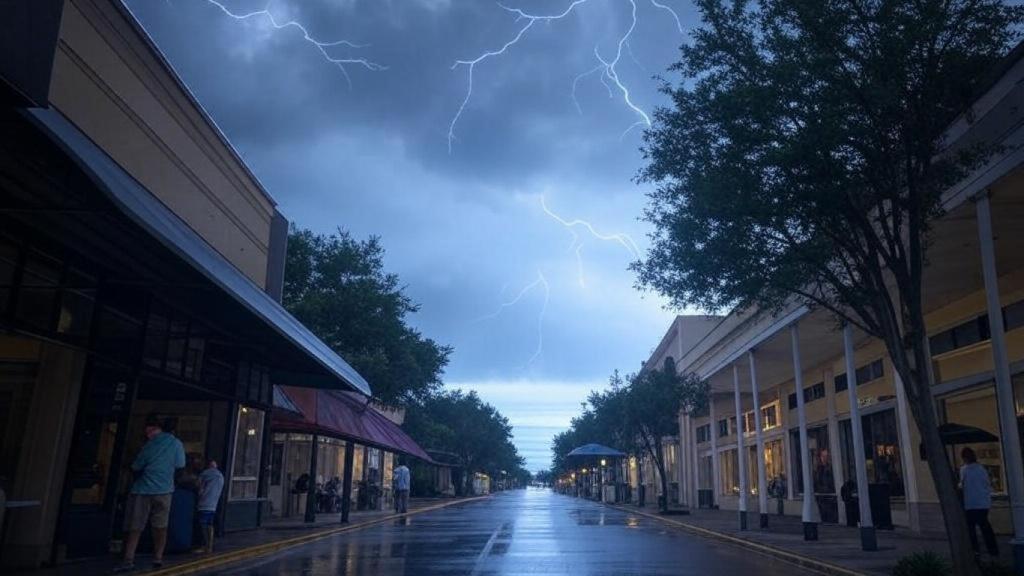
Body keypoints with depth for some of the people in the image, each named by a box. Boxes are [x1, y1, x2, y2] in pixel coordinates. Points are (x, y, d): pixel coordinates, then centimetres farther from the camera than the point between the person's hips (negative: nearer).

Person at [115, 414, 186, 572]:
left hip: (143, 490, -2)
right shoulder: (176, 443, -4)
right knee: (160, 526, 12)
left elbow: (135, 468, -1)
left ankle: (129, 560, -6)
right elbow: (180, 465, 3)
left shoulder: (149, 446, -9)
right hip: (164, 490, 2)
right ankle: (158, 558, 13)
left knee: (135, 528, 1)